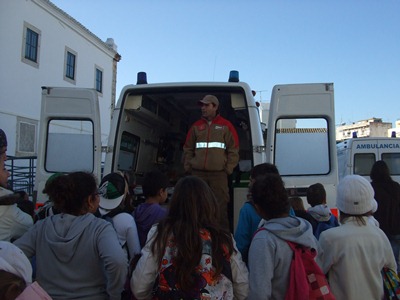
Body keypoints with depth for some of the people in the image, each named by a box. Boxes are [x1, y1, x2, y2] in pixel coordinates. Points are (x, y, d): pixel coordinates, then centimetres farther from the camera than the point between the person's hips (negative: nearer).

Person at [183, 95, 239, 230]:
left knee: (220, 207, -3)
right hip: (197, 173, 3)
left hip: (219, 174, -3)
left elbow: (233, 150, 3)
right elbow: (188, 149, 16)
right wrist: (188, 166, 8)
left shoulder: (226, 126, 4)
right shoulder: (196, 126, 14)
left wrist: (228, 168, -2)